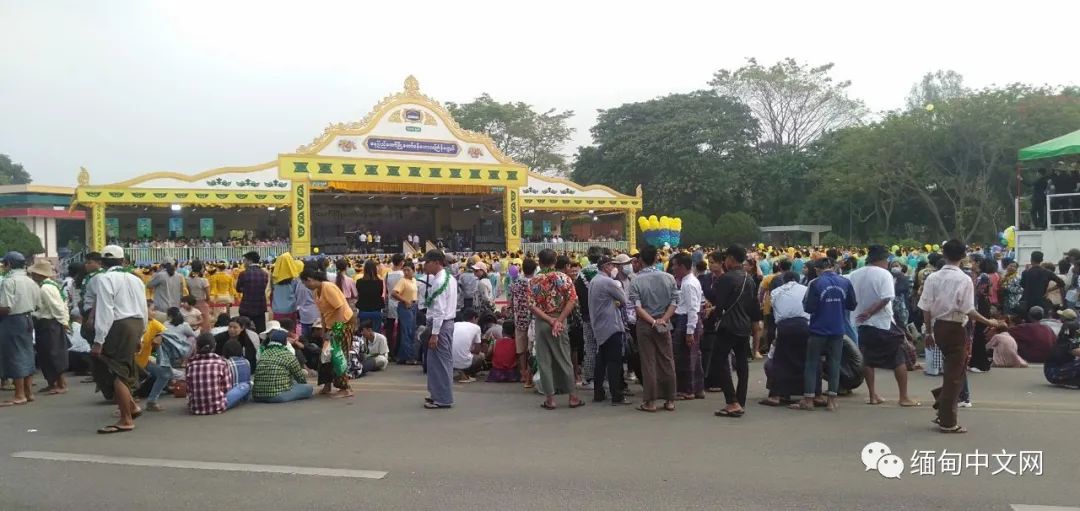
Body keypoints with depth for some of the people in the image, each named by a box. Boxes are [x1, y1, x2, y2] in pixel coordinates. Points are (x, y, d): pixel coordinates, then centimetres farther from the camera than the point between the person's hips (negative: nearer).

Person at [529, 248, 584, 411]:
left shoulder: (534, 281, -2)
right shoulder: (563, 277, -3)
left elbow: (532, 306, -10)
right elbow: (572, 300, -12)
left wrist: (549, 320, -13)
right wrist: (559, 320, -13)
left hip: (541, 323, 0)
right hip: (560, 321, 0)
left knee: (544, 361, 6)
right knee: (564, 359, 8)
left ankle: (550, 398, 8)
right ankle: (573, 397, 12)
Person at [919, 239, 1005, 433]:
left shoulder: (932, 277, 1)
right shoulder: (964, 279, -13)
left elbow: (926, 308, 1)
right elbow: (968, 310, -17)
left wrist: (929, 332, 11)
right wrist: (989, 322, -4)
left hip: (938, 326, 5)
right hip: (955, 328, -5)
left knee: (952, 369, 24)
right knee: (954, 374, 5)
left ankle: (943, 409, 22)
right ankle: (947, 422, 11)